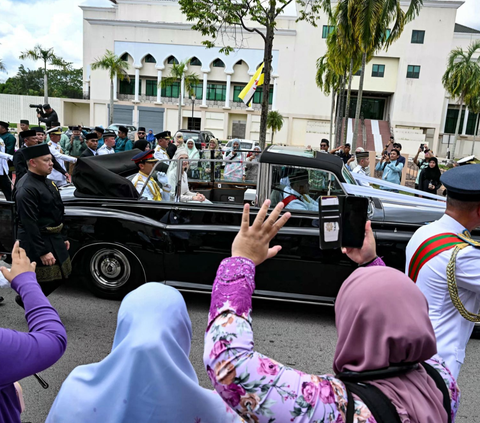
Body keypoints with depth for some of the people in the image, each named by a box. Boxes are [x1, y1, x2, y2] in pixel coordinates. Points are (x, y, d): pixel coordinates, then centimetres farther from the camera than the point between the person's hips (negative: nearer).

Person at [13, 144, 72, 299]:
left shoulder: (46, 182, 9)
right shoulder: (26, 189, -21)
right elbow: (29, 224, -24)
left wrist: (62, 238, 18)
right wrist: (42, 252, -23)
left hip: (54, 239, 9)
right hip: (38, 241, -9)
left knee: (60, 275, 18)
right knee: (45, 280, 2)